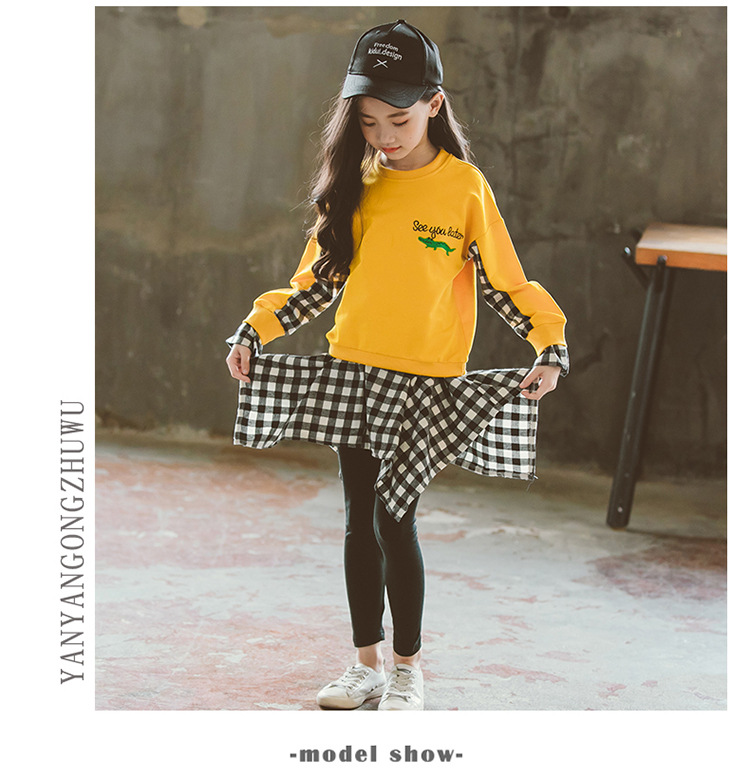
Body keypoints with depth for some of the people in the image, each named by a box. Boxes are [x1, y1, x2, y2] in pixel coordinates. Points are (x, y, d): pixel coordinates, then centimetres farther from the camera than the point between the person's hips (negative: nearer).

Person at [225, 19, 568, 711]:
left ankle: (408, 668, 11)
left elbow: (504, 284, -1)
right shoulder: (355, 184, 6)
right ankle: (368, 664, 22)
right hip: (352, 371, 4)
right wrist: (254, 331, 5)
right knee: (360, 520, 9)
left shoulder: (463, 185, -5)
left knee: (394, 519, -6)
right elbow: (319, 280, 12)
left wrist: (551, 346, -12)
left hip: (424, 378, -4)